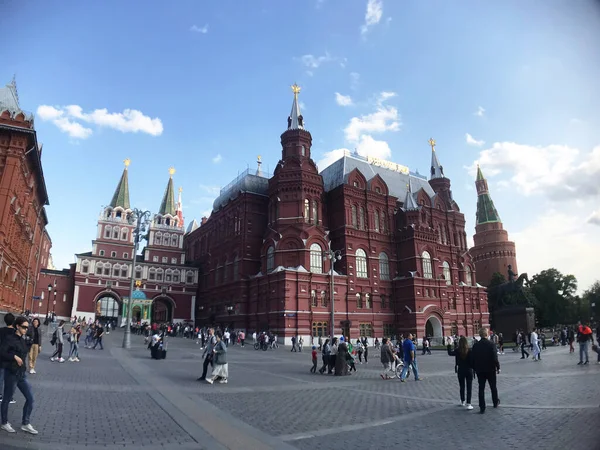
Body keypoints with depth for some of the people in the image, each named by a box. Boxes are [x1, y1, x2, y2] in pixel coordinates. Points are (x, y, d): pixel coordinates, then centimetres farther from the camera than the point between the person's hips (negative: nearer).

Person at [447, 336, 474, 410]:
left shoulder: (457, 351, -10)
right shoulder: (470, 351, -14)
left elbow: (450, 353, 8)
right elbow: (472, 360, -13)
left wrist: (449, 345, 18)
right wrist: (473, 368, 1)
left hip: (460, 371, 2)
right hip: (469, 371, -2)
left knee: (462, 387, 17)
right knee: (469, 387, 4)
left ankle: (462, 402, 30)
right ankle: (468, 404, -1)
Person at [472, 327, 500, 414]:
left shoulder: (475, 345, -4)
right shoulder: (491, 345, -13)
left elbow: (473, 358, 0)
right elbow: (495, 358, -14)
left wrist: (475, 369, 10)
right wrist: (498, 367, -1)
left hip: (480, 370, 1)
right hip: (490, 369, -1)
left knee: (481, 389, 5)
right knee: (493, 387, 19)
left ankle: (482, 408, 5)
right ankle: (495, 402, 38)